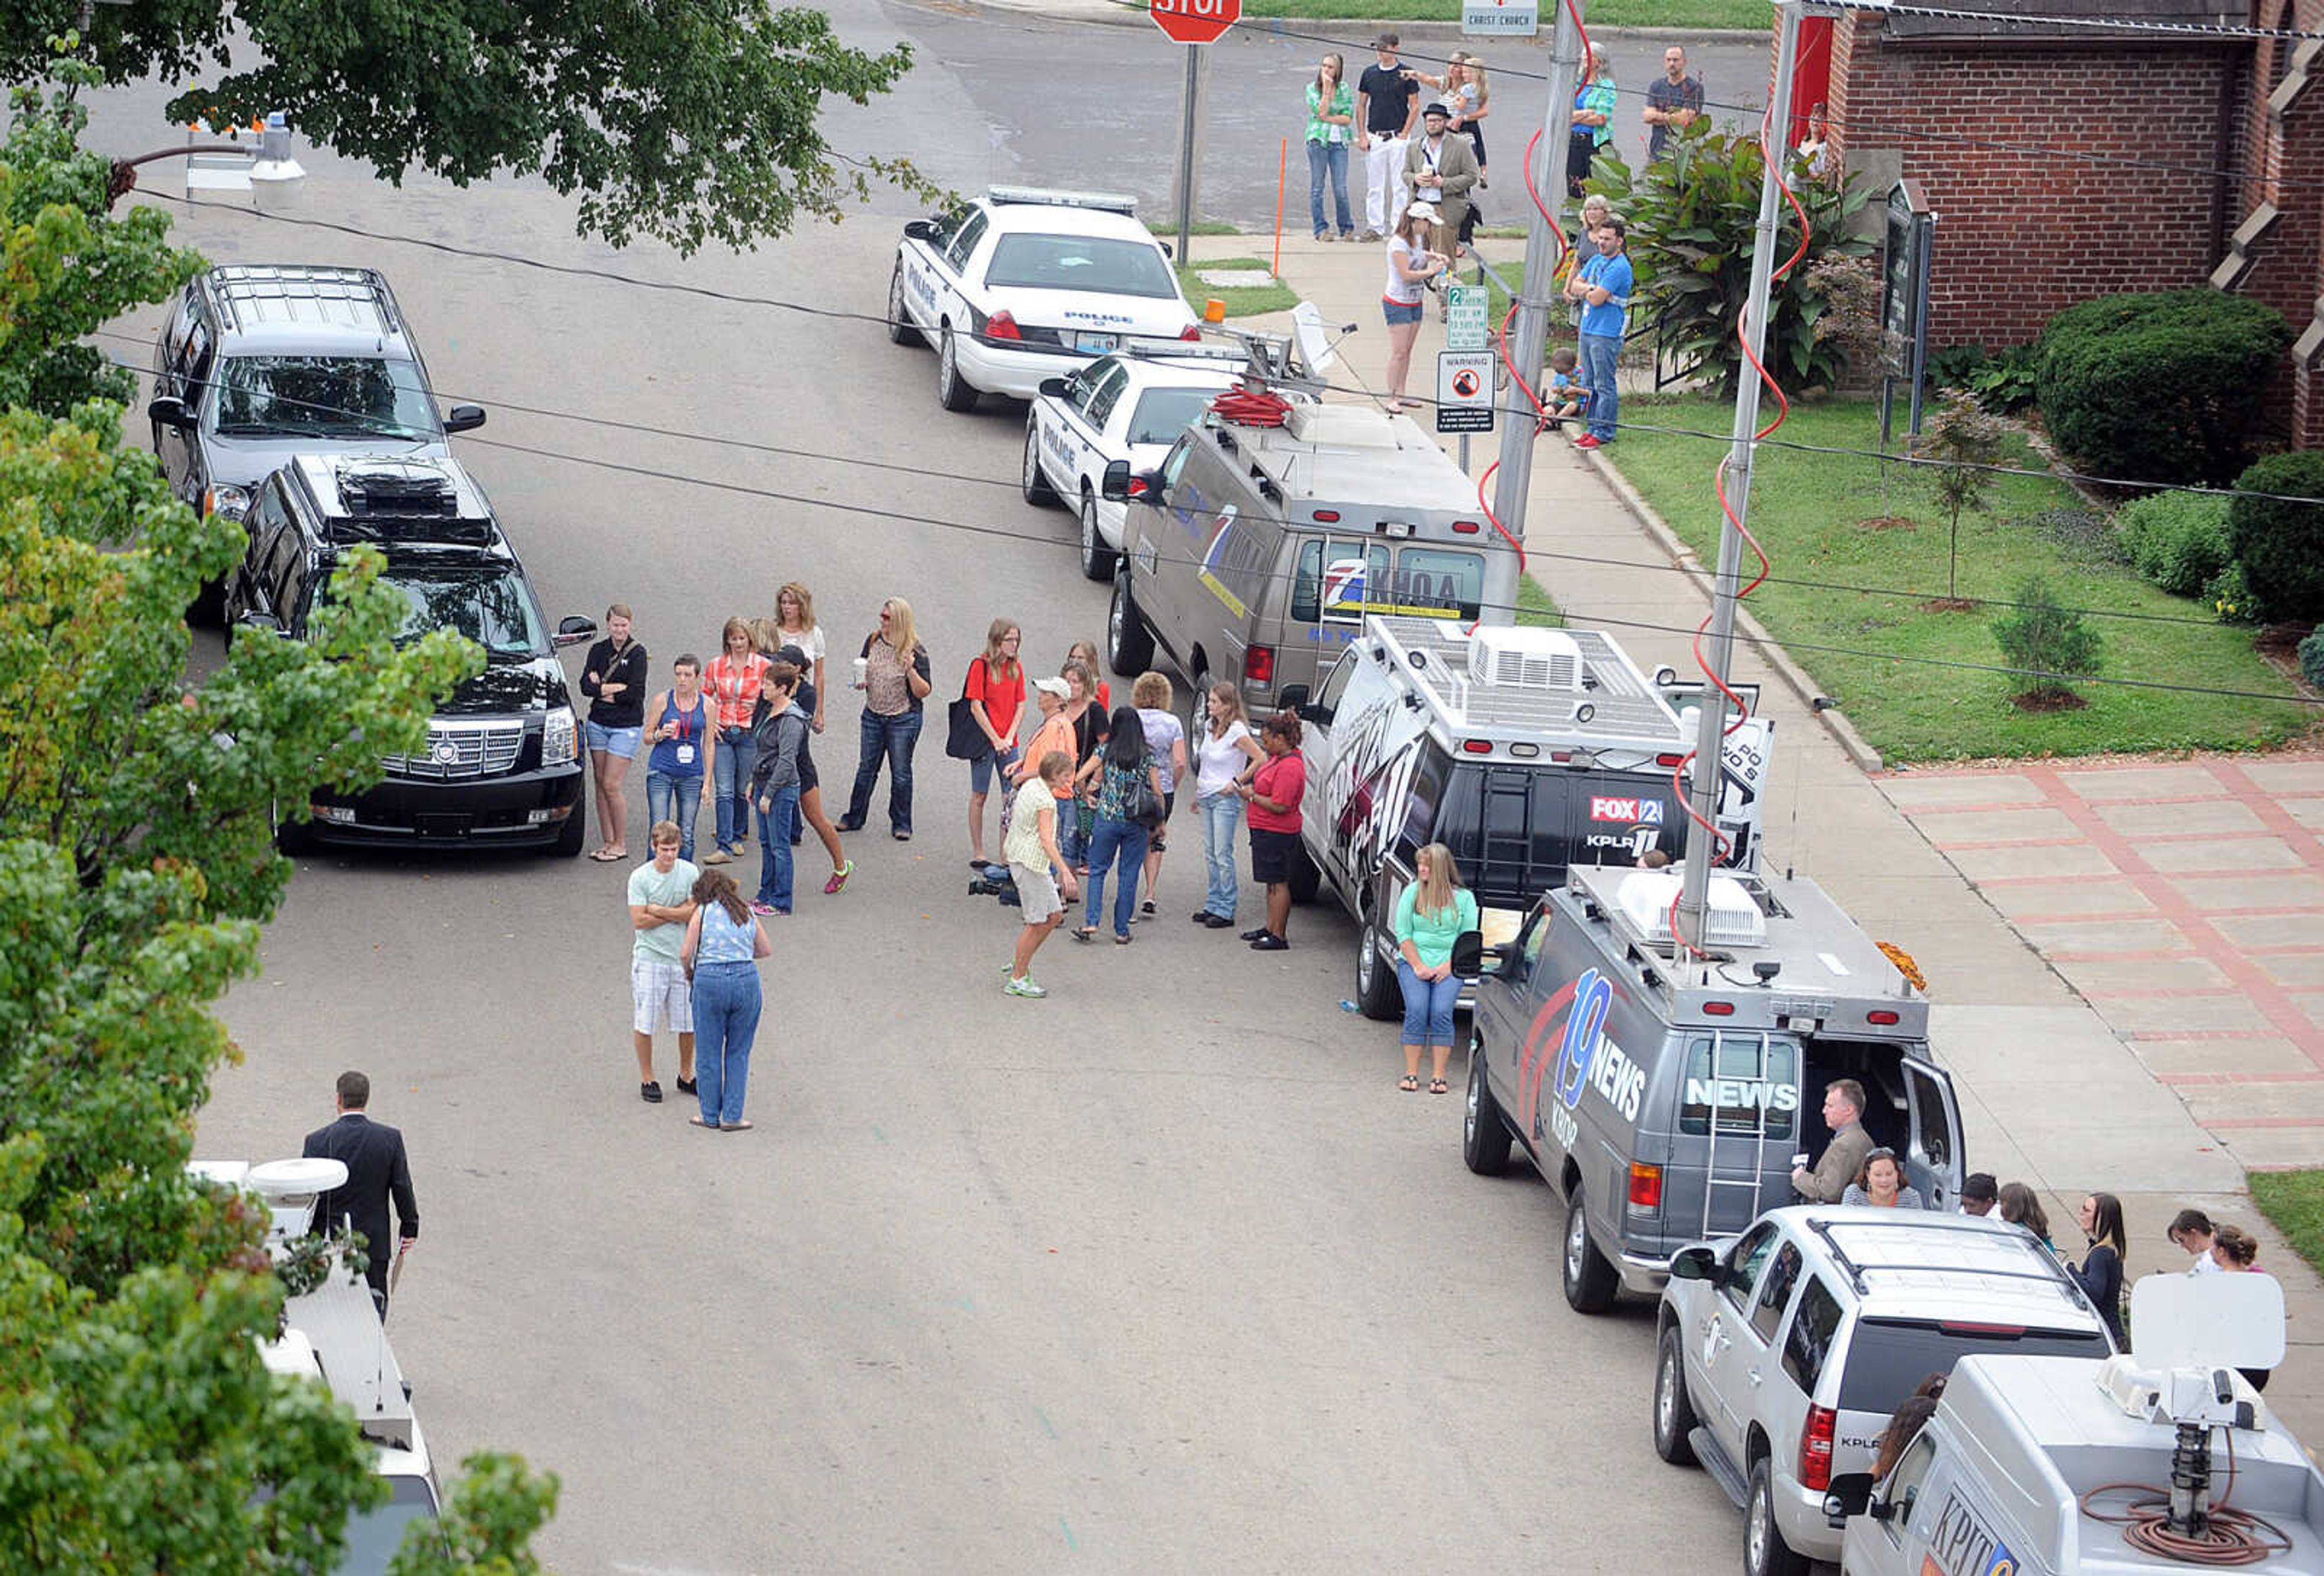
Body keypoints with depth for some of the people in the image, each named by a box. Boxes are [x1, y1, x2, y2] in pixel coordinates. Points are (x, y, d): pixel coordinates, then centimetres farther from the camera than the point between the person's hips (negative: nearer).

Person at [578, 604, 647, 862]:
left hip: (626, 726, -5)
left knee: (611, 785, -8)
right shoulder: (598, 651, 7)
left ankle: (621, 845, 2)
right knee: (600, 783, 6)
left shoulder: (637, 653, -7)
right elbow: (586, 686, -4)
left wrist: (603, 690, -8)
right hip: (598, 724, 5)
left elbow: (634, 693, -15)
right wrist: (617, 688, -15)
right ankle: (607, 842, 14)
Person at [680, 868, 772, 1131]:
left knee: (709, 1053, 10)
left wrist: (689, 971, 15)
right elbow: (767, 950, 19)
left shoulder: (703, 912, 1)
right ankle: (732, 1117, 11)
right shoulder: (747, 914, 12)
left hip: (710, 981, -3)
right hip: (747, 979, 3)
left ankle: (711, 1116, 17)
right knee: (739, 1052, 12)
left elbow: (686, 953, -4)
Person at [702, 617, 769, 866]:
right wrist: (710, 721, 2)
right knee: (724, 791, -7)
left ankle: (738, 836, 30)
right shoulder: (716, 666, 3)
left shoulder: (762, 666, -3)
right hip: (722, 734, 1)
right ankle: (724, 846, -11)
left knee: (743, 790, 10)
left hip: (749, 734, -1)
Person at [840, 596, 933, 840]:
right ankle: (854, 818, 23)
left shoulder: (915, 651, -14)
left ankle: (901, 824, 16)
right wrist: (860, 681, -6)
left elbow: (923, 692, -14)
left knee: (901, 773, 4)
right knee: (866, 767, 12)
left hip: (903, 719, -4)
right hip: (873, 715, 4)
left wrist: (911, 670, -30)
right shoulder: (874, 641, 0)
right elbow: (861, 667, 16)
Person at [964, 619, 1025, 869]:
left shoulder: (1016, 668, 7)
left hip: (1008, 743, 5)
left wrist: (1009, 738, -6)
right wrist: (995, 740, -13)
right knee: (979, 796, 4)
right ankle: (977, 853, 10)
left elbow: (1020, 707, 7)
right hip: (984, 741, -5)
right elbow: (976, 707, -11)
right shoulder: (981, 666, -9)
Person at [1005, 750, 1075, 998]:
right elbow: (1046, 841, -28)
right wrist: (1065, 872, -33)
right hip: (1031, 864, -10)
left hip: (1018, 858, 10)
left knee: (1054, 915, 14)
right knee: (1036, 922, -2)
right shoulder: (1045, 801, -20)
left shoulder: (1030, 786, 8)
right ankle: (1017, 979, 5)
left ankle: (1020, 963, 20)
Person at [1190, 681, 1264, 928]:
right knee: (1210, 854, 11)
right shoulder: (1210, 726, 10)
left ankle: (1226, 911, -3)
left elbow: (1261, 759, -19)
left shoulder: (1236, 732, -15)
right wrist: (1198, 793, 21)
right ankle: (1213, 905, 17)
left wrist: (1238, 782, -14)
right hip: (1206, 797, 8)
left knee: (1223, 854, -7)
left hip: (1225, 799, -8)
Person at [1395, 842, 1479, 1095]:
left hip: (1448, 967, -1)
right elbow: (1403, 934, 4)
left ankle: (1438, 1076, -17)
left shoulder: (1464, 898, 6)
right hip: (1413, 961, 1)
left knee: (1441, 1012, -21)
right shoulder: (1412, 892, 7)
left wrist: (1447, 967, -10)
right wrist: (1418, 967, -8)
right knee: (1417, 1011, -21)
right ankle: (1411, 1073, -14)